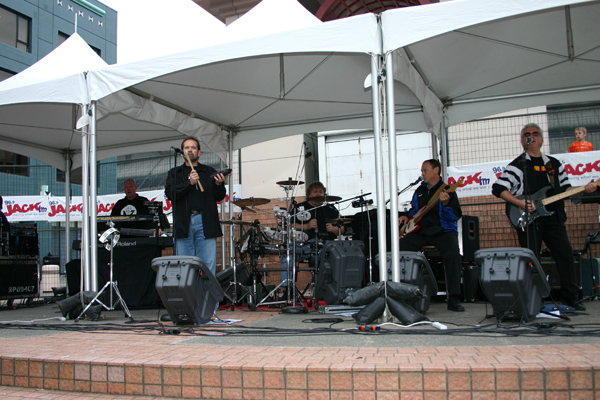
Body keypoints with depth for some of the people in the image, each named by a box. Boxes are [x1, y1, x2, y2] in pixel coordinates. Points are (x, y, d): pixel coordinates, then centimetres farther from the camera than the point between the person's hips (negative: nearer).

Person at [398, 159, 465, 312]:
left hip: (442, 232, -5)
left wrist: (445, 204, -31)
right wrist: (407, 217, 12)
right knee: (399, 249, -15)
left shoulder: (447, 190, -3)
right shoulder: (420, 190, 17)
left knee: (453, 254, -33)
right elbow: (414, 209, 33)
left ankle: (453, 299, -26)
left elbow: (455, 217, -14)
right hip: (421, 232, 5)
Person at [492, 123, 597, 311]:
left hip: (553, 217, 4)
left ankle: (571, 298, 13)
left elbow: (565, 189, 19)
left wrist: (583, 189, 1)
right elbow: (497, 189, -8)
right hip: (528, 219, -4)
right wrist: (520, 203, -16)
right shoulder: (517, 165, 0)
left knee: (566, 254, 1)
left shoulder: (554, 164, 16)